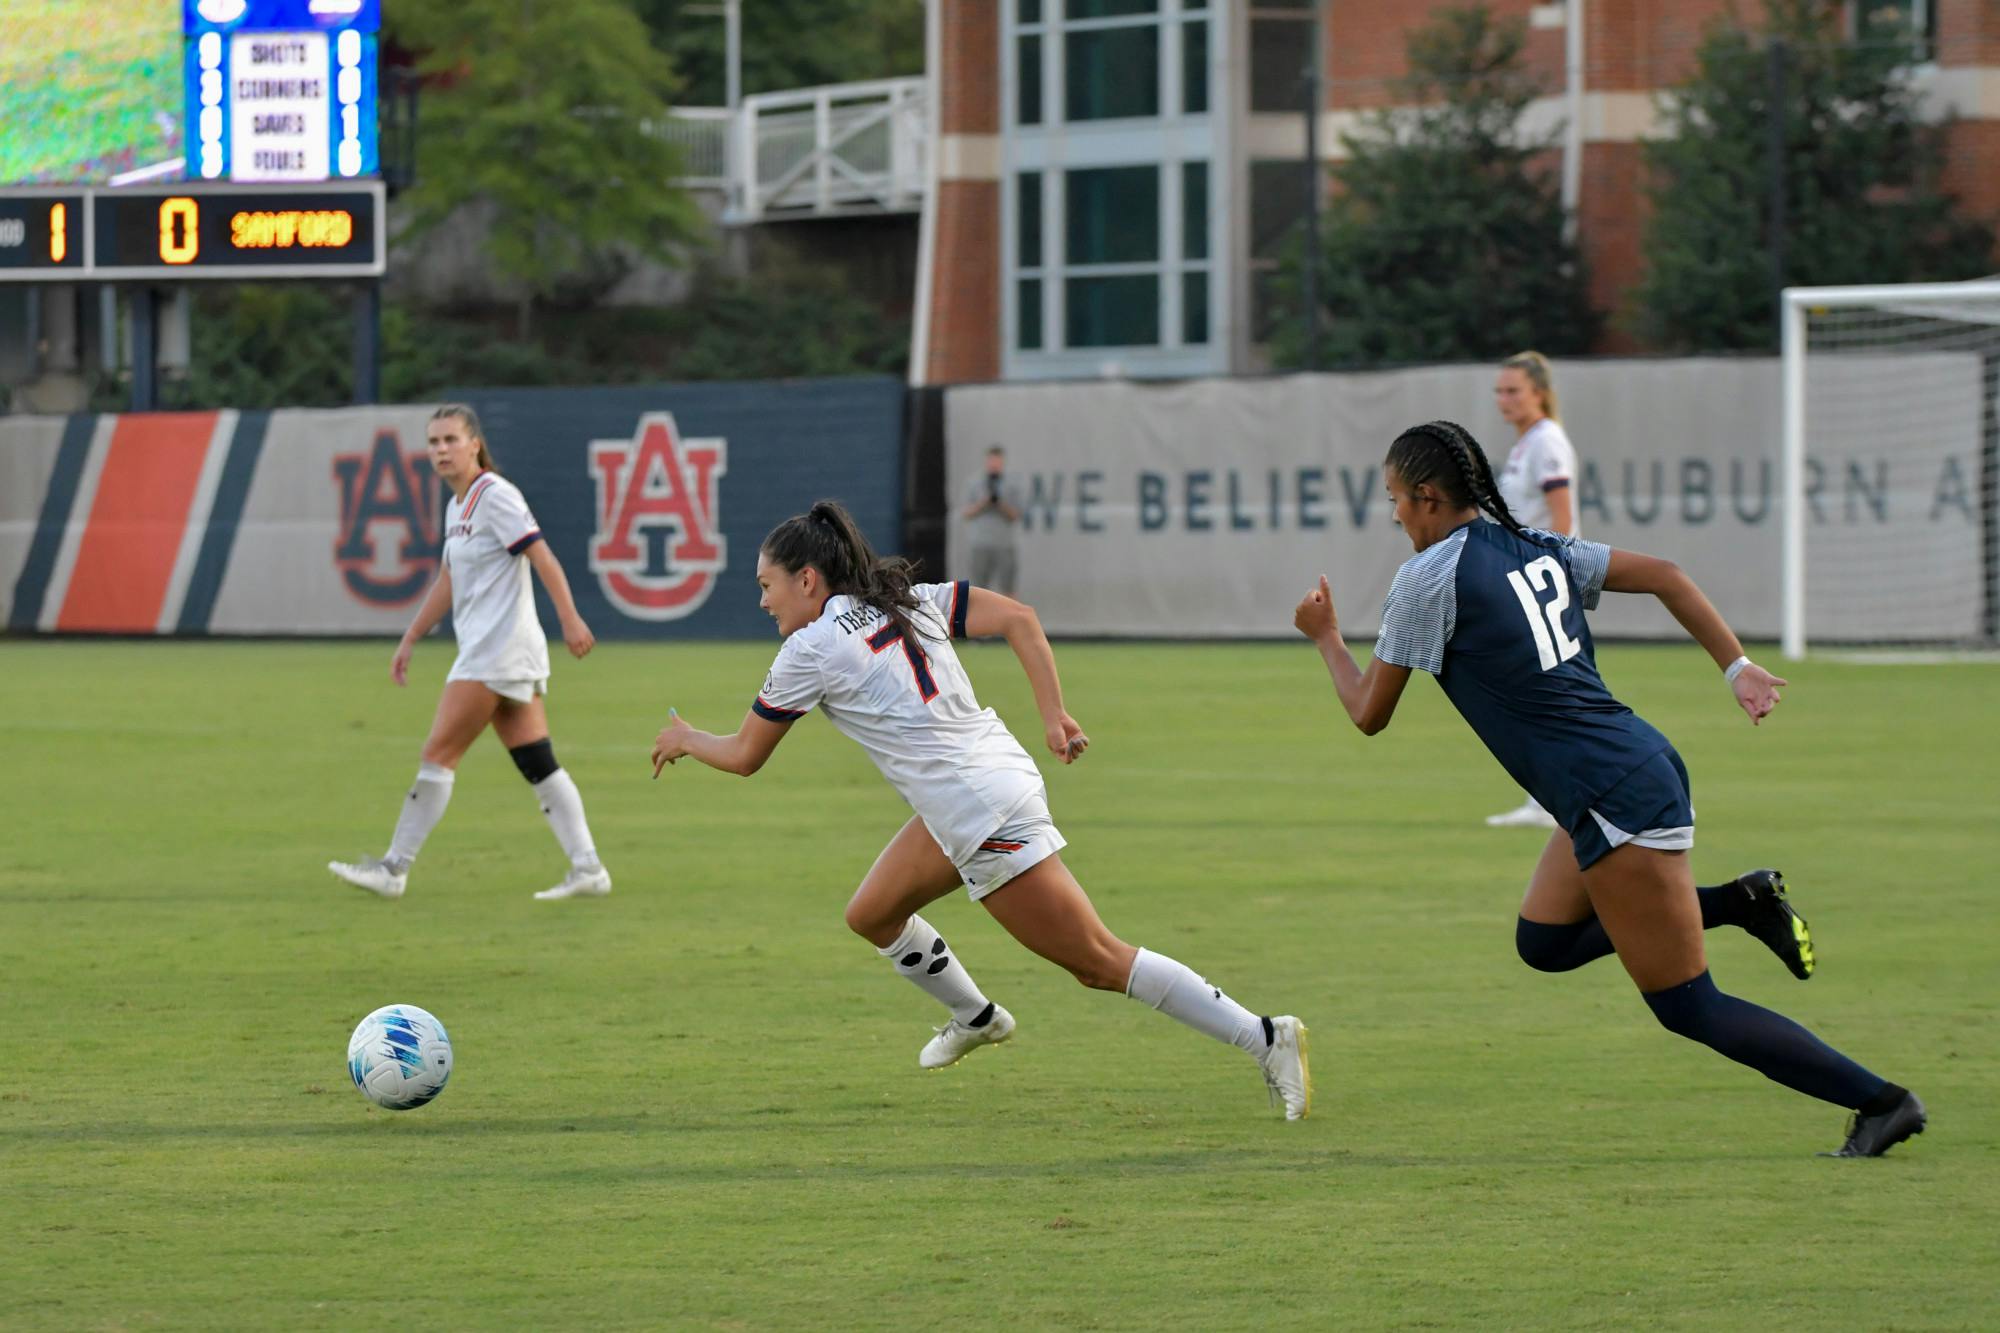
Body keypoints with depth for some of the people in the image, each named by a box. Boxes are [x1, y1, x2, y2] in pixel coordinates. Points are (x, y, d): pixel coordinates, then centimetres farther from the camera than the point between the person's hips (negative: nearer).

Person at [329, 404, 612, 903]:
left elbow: (543, 558, -18)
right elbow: (448, 583, 25)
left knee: (439, 754, -6)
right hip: (484, 651, 9)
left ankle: (393, 870, -2)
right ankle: (587, 869, 1)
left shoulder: (494, 497, -11)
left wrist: (570, 620, -25)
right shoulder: (456, 507, 17)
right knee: (538, 765, 4)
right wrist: (409, 642, 25)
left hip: (497, 651, -9)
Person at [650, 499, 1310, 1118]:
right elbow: (1019, 619, 3)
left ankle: (1264, 1037, -8)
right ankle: (976, 1018, 39)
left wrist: (684, 739, 22)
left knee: (1098, 962, -5)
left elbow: (745, 755, 2)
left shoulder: (811, 650, -9)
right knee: (871, 914, 21)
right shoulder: (911, 600, 10)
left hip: (984, 816, -9)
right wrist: (1055, 717, 3)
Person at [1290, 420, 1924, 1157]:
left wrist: (1325, 636, 16)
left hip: (1616, 799, -9)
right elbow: (1663, 575, 13)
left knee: (1688, 1008, -1)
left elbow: (1369, 713, -1)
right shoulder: (1535, 548, 13)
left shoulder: (1428, 578, -9)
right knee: (1543, 942, 24)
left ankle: (1881, 1099, -3)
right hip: (1641, 763, 9)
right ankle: (1740, 903, 15)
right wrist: (1739, 669, 13)